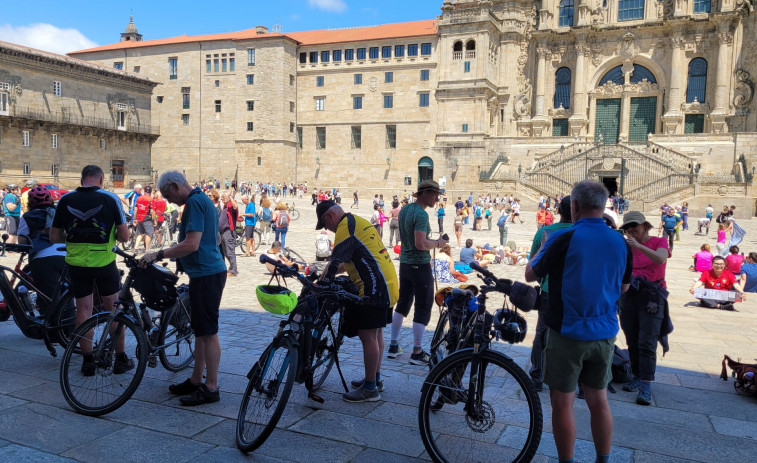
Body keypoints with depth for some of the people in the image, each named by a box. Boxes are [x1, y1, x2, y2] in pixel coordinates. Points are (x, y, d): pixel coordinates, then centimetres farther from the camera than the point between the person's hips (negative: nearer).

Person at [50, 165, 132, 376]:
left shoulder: (66, 200, 0)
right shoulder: (110, 198, -7)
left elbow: (54, 237, 3)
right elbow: (125, 236, -8)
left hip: (76, 262, 2)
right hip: (104, 261, -2)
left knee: (83, 309, 11)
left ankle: (88, 361, 17)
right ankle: (120, 359, 16)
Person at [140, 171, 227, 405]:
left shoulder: (194, 202, -15)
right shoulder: (203, 200, 18)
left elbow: (192, 244, -23)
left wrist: (158, 254, -18)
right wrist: (170, 255, 29)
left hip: (206, 274, -11)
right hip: (207, 271, 11)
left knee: (208, 331, -4)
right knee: (201, 329, 16)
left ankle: (211, 388, 4)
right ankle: (196, 380, 26)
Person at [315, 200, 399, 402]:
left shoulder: (345, 228, -13)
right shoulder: (357, 222, 18)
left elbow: (335, 263, -15)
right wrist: (329, 273, 22)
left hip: (375, 288, -10)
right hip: (386, 284, 11)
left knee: (368, 336, -4)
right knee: (376, 333, 18)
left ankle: (370, 389, 5)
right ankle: (375, 378, 30)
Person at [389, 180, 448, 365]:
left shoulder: (404, 209, 9)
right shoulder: (421, 214, -19)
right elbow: (421, 244, -28)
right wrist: (437, 243, -11)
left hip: (404, 263, 9)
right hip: (420, 265, -9)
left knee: (402, 304, 17)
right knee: (423, 308, 0)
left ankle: (393, 346, 23)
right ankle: (416, 353, 4)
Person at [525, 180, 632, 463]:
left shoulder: (563, 239, -16)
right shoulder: (620, 242, 0)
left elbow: (531, 275, -4)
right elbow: (623, 287, 14)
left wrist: (544, 246, 10)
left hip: (567, 333, -5)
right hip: (605, 334, 5)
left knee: (563, 403, 7)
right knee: (599, 400, 17)